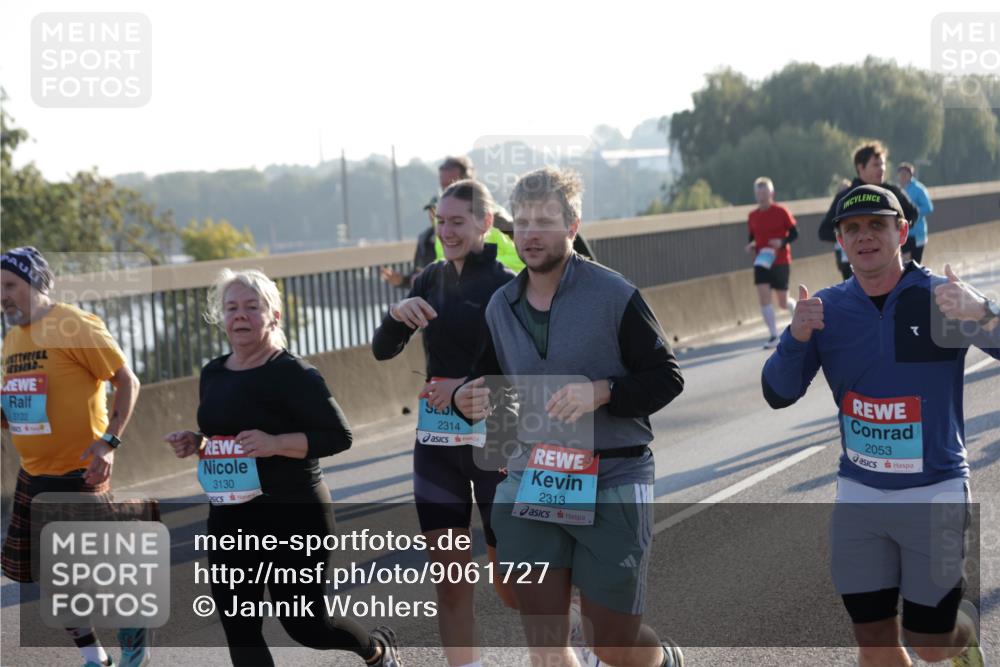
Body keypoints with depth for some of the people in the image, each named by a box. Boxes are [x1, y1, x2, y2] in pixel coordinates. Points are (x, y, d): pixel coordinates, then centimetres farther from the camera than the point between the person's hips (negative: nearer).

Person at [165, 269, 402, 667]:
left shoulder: (292, 373, -13)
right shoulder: (213, 374, 9)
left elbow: (339, 436, -16)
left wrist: (276, 444, -28)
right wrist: (195, 443, 1)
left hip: (293, 517, -7)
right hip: (230, 519, 7)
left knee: (304, 625, 1)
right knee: (238, 627, 3)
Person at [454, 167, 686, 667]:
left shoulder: (613, 295, -8)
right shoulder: (501, 306, 6)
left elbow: (666, 377, -6)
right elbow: (488, 376, 20)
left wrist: (602, 392, -23)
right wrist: (468, 397, -3)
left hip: (612, 484, -4)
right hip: (533, 481, 4)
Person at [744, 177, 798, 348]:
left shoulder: (781, 212, -7)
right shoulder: (753, 216, 5)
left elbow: (794, 233, -4)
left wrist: (782, 242, -23)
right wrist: (751, 246, -5)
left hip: (780, 262, -3)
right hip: (761, 262, 3)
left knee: (783, 302, 1)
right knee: (763, 297, -13)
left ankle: (797, 309, 38)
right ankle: (774, 336, -8)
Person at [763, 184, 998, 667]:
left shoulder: (943, 298, -9)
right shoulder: (827, 308, 0)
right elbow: (778, 395, -3)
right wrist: (796, 338, -22)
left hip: (934, 493, -3)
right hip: (859, 495, 3)